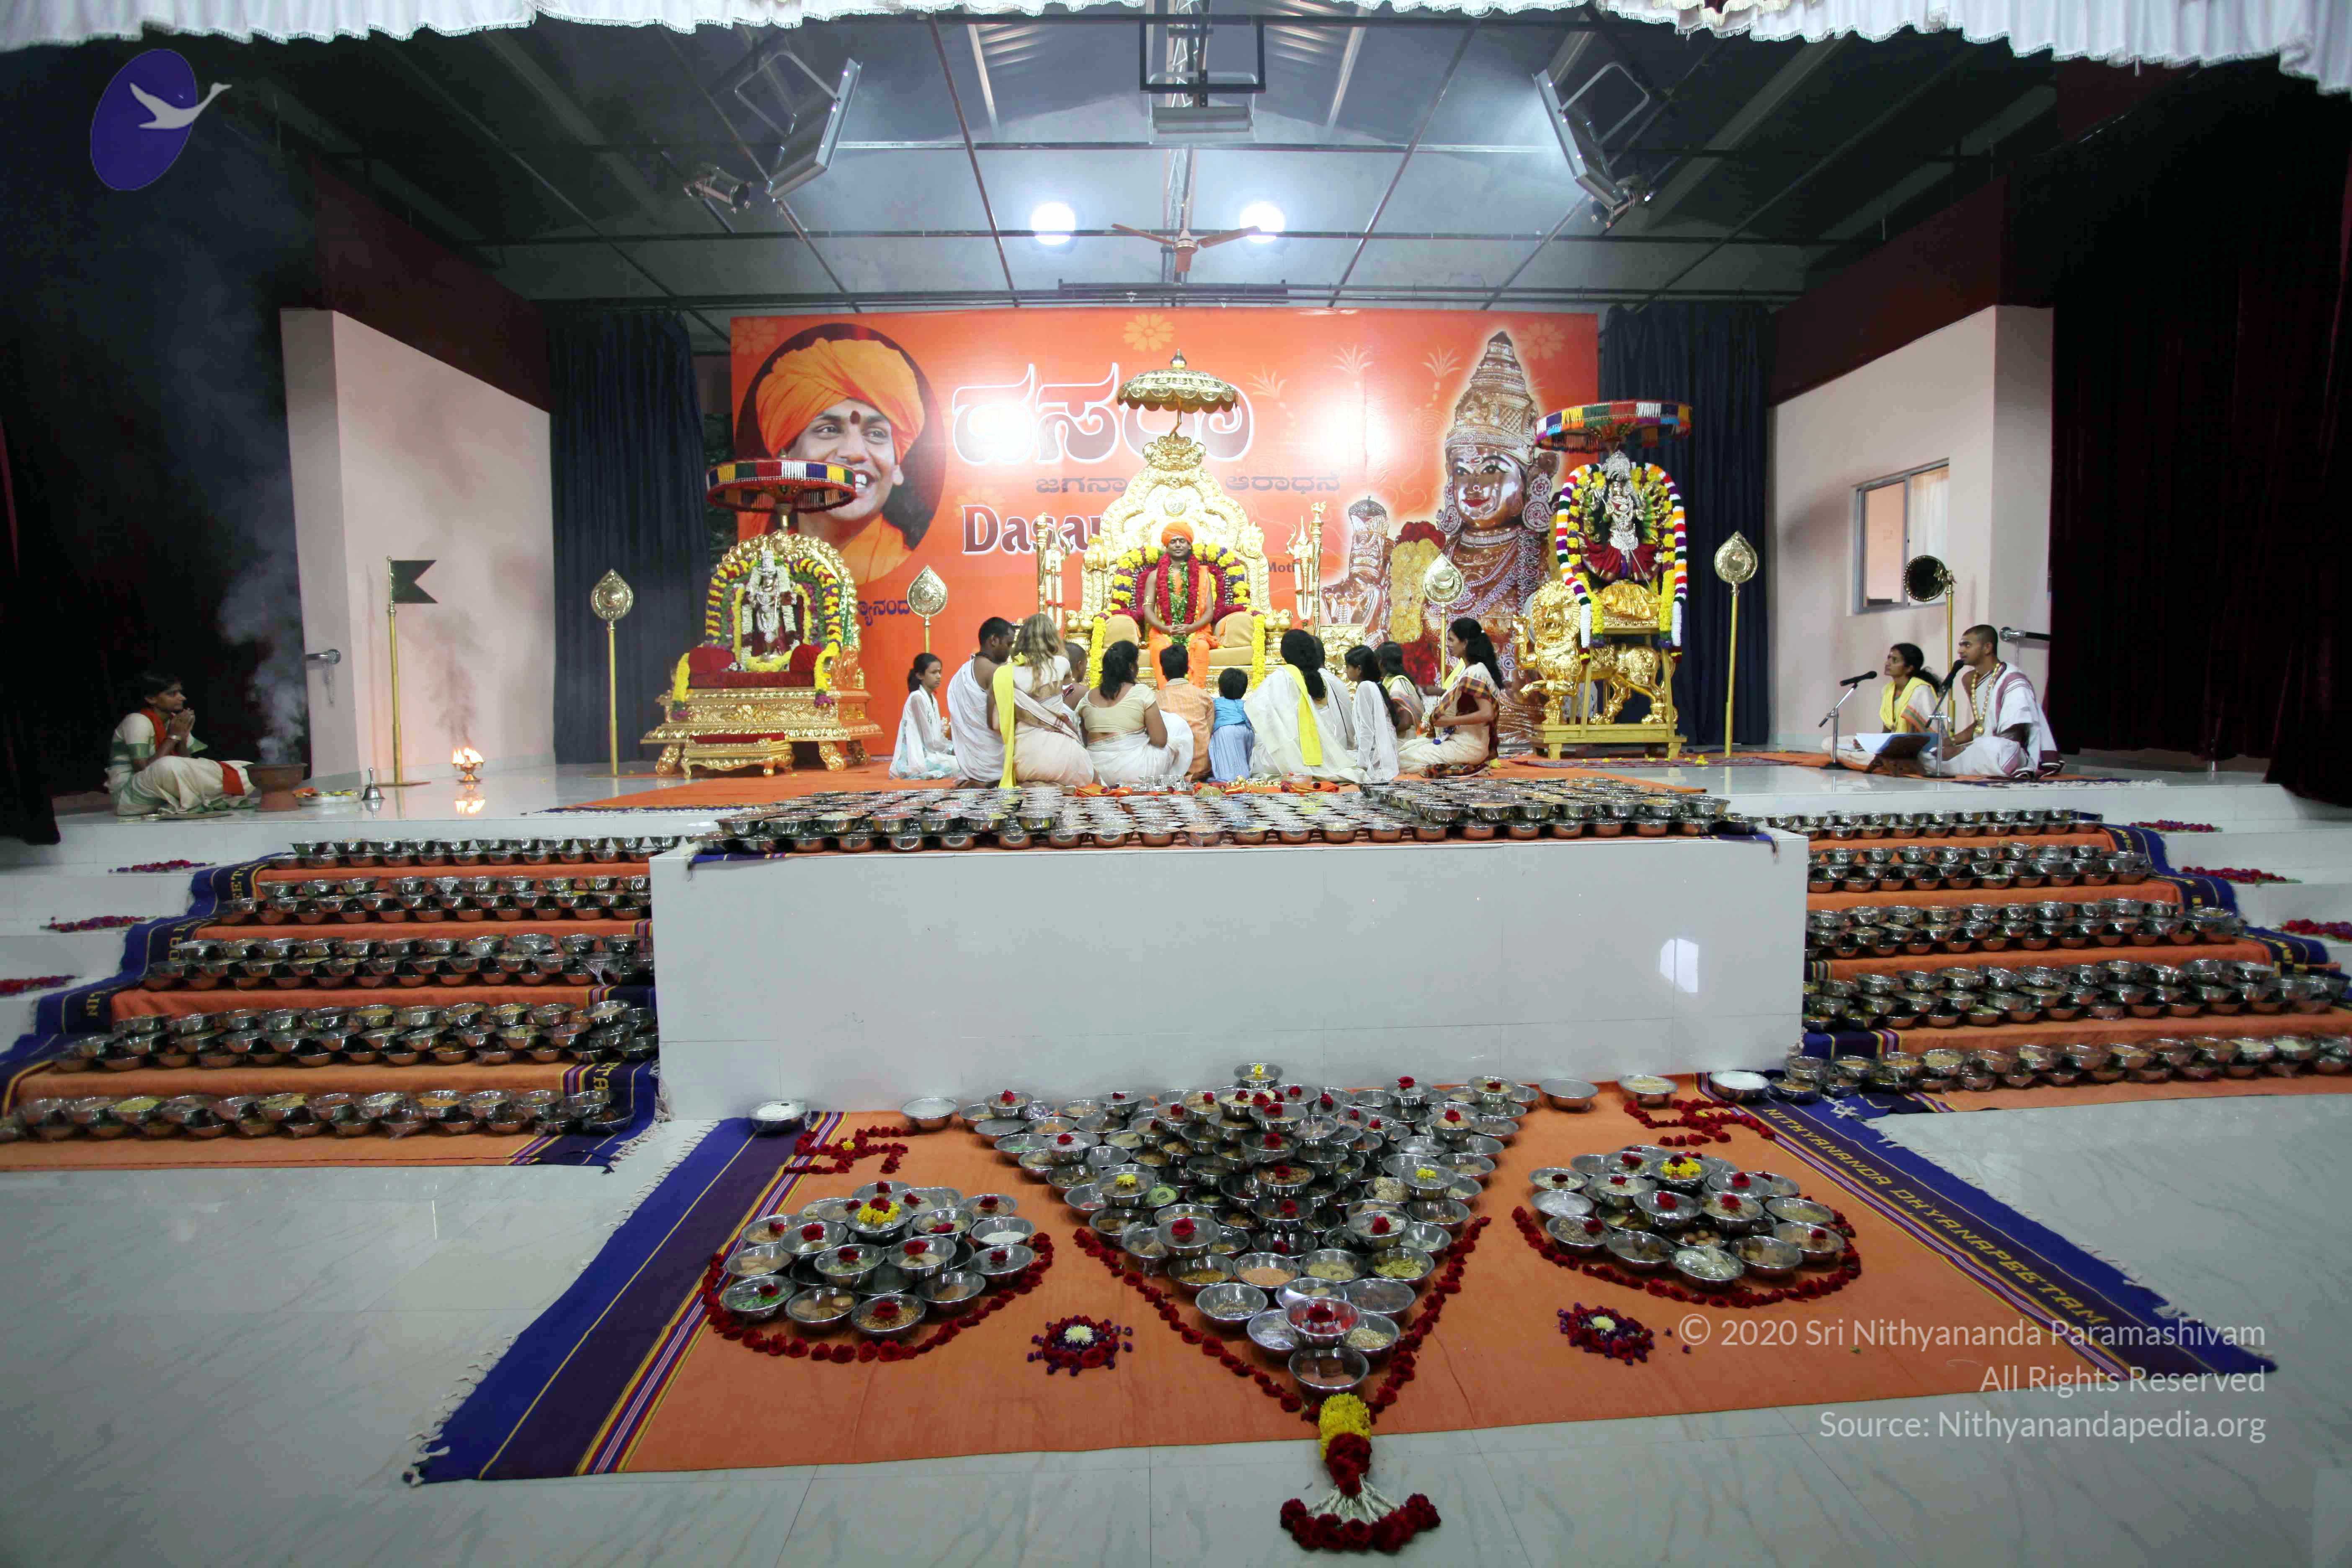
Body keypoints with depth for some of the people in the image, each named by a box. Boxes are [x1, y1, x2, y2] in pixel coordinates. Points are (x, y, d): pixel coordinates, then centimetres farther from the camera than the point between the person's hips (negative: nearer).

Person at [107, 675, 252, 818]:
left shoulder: (174, 723, 7)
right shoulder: (137, 721, -13)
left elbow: (187, 768, 1)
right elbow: (145, 770, -20)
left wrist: (183, 738, -11)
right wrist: (174, 736, -16)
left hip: (163, 796, 7)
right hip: (130, 795, -7)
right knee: (169, 765, -34)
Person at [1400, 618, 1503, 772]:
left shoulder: (1475, 673, -18)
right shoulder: (1469, 669, 11)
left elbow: (1486, 714, -26)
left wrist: (1449, 721, -20)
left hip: (1468, 746, -9)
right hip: (1458, 738, 9)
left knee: (1404, 758, -8)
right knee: (1405, 747, 9)